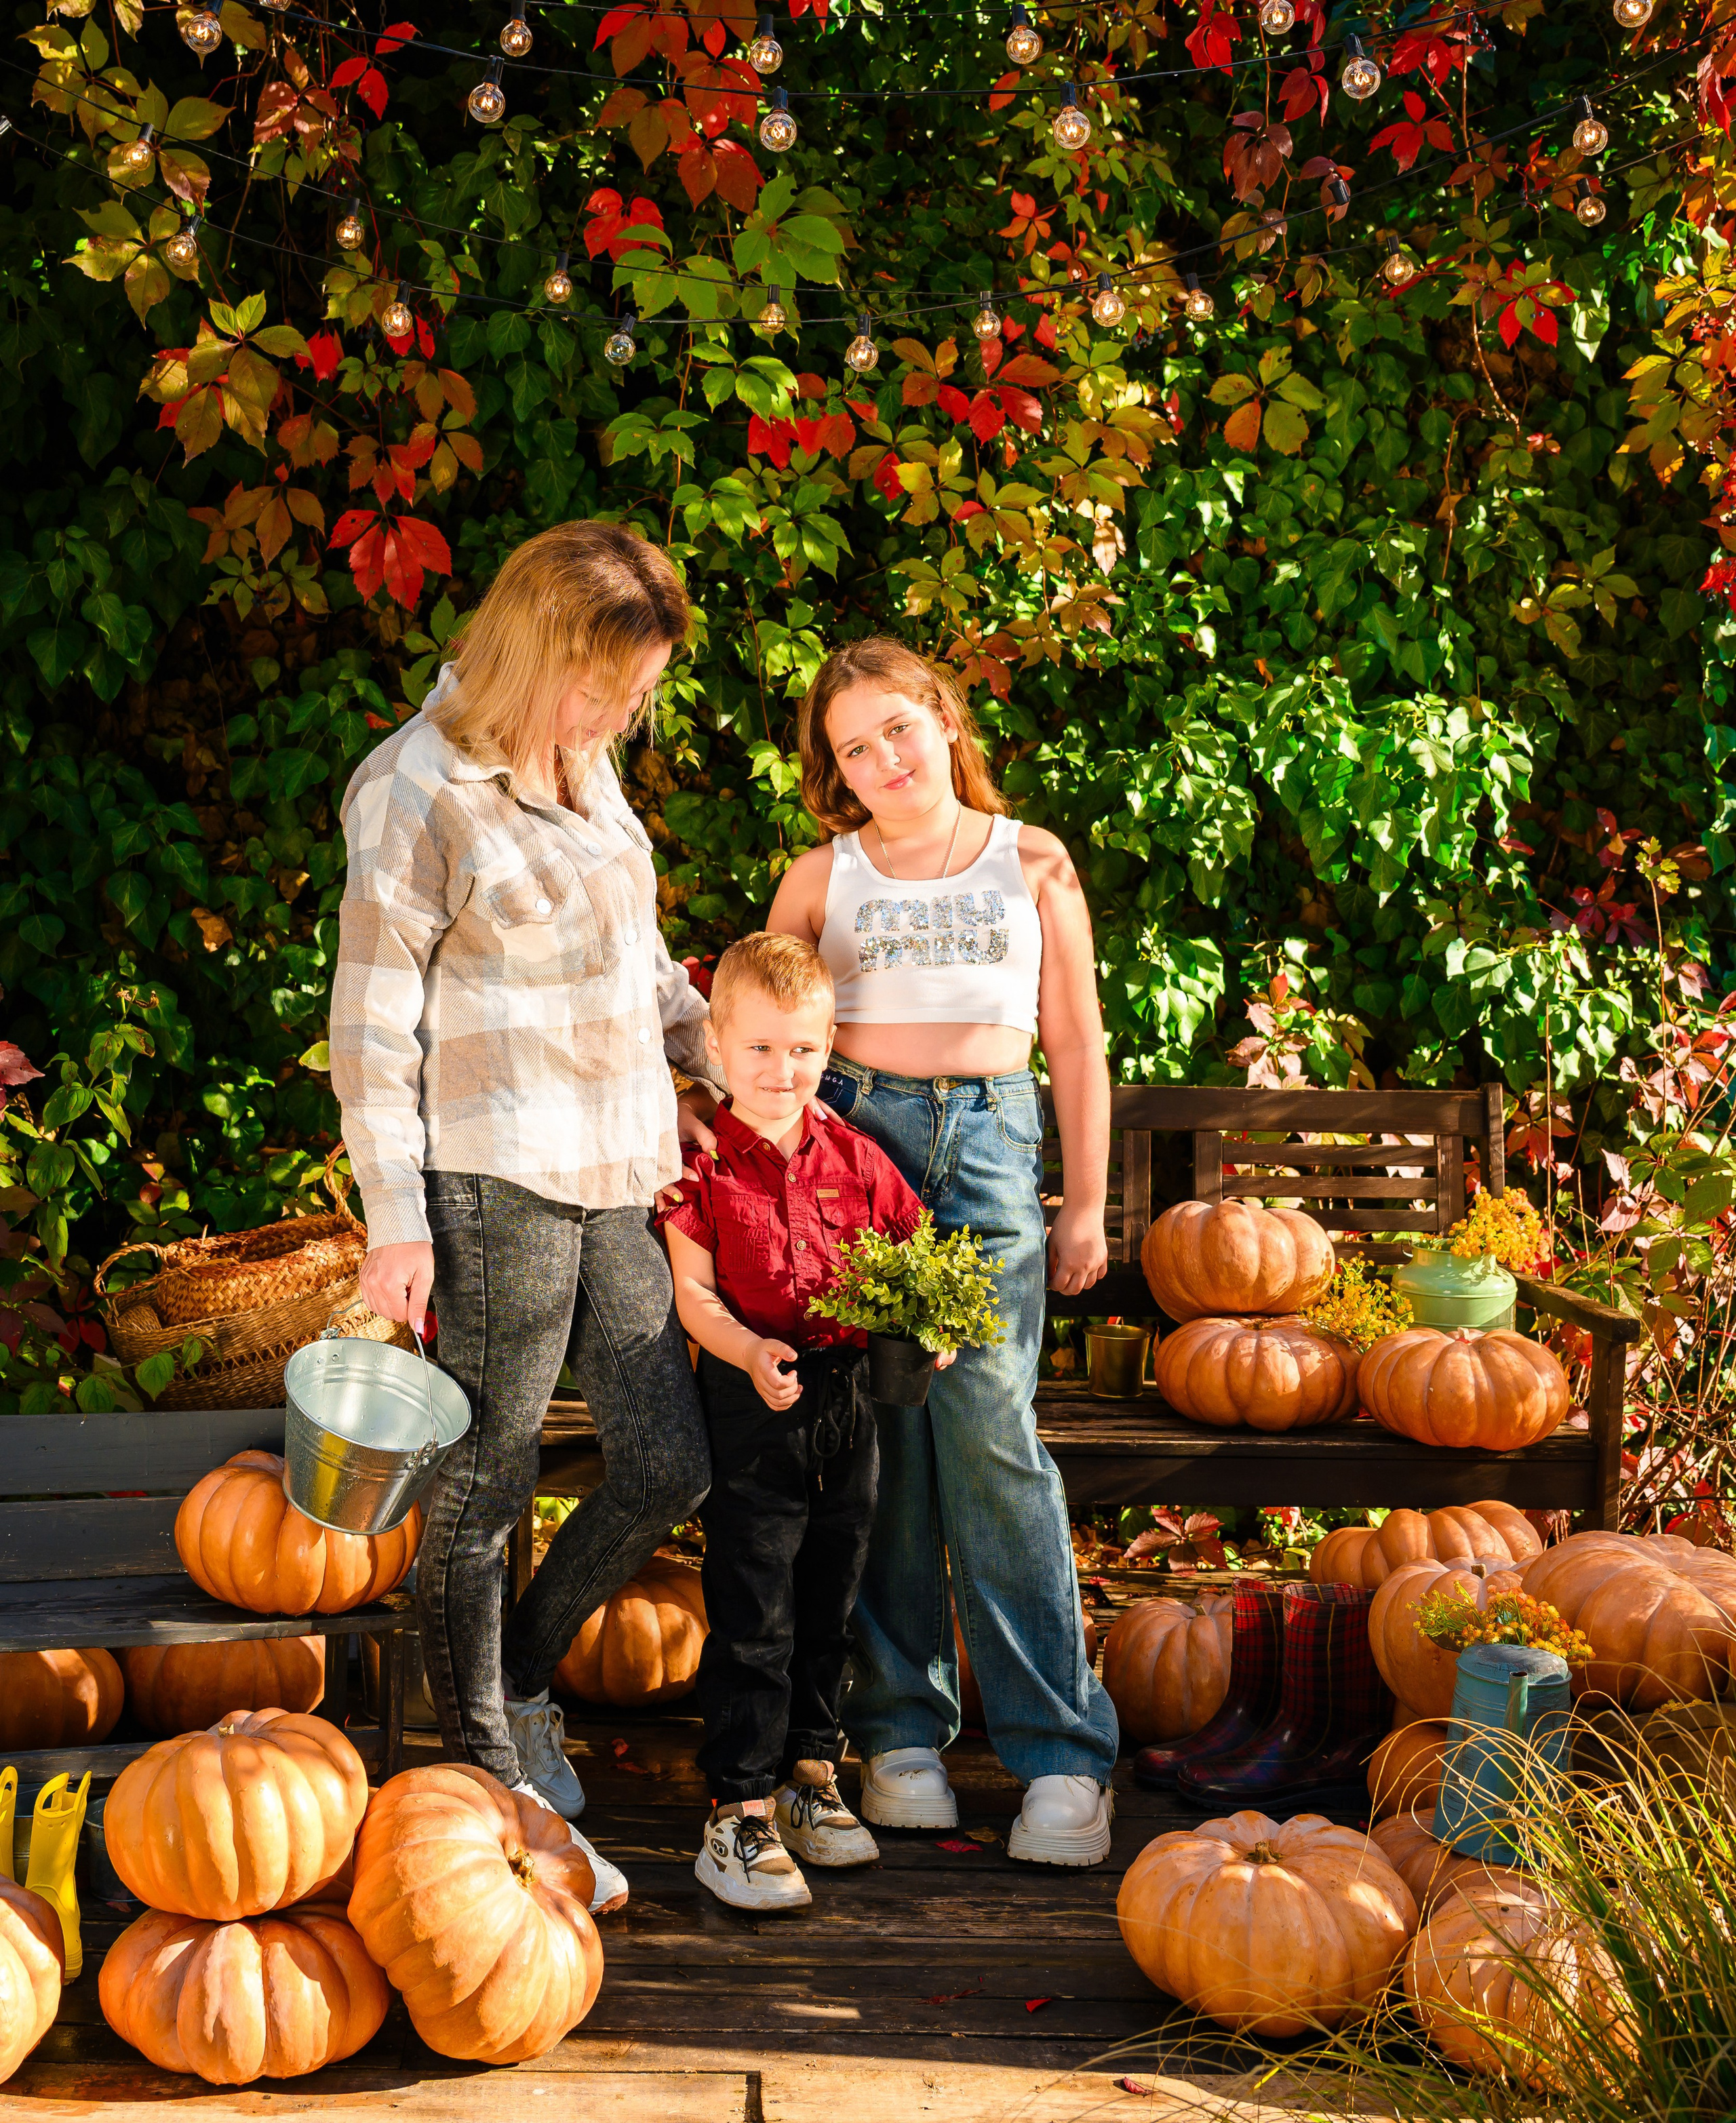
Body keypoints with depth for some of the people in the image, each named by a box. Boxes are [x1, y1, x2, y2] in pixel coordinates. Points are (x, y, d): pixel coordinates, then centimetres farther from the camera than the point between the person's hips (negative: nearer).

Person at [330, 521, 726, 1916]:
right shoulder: (420, 790, -10)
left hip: (617, 1175, 8)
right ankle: (490, 1782, 18)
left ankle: (520, 1686, 31)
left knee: (669, 1469, 9)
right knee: (483, 1488, 4)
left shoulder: (586, 768, 13)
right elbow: (372, 1023, -10)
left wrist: (723, 1060, 14)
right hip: (496, 1184, -8)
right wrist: (394, 1215, -12)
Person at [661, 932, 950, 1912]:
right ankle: (738, 1814, 3)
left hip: (849, 1399, 4)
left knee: (829, 1608, 15)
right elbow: (694, 1292, -8)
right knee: (753, 1617, -3)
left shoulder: (854, 1158, 5)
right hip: (751, 1403, -4)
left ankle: (810, 1776, 30)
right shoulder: (704, 1164, -6)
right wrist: (751, 1354, -25)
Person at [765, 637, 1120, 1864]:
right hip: (851, 1133, 1)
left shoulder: (1032, 863, 12)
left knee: (987, 1426, -13)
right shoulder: (822, 878, 12)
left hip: (990, 1141, -1)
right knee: (880, 1431, -3)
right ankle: (900, 1727, 8)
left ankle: (1062, 1749, -9)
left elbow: (1077, 1043, 13)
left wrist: (1087, 1205, 9)